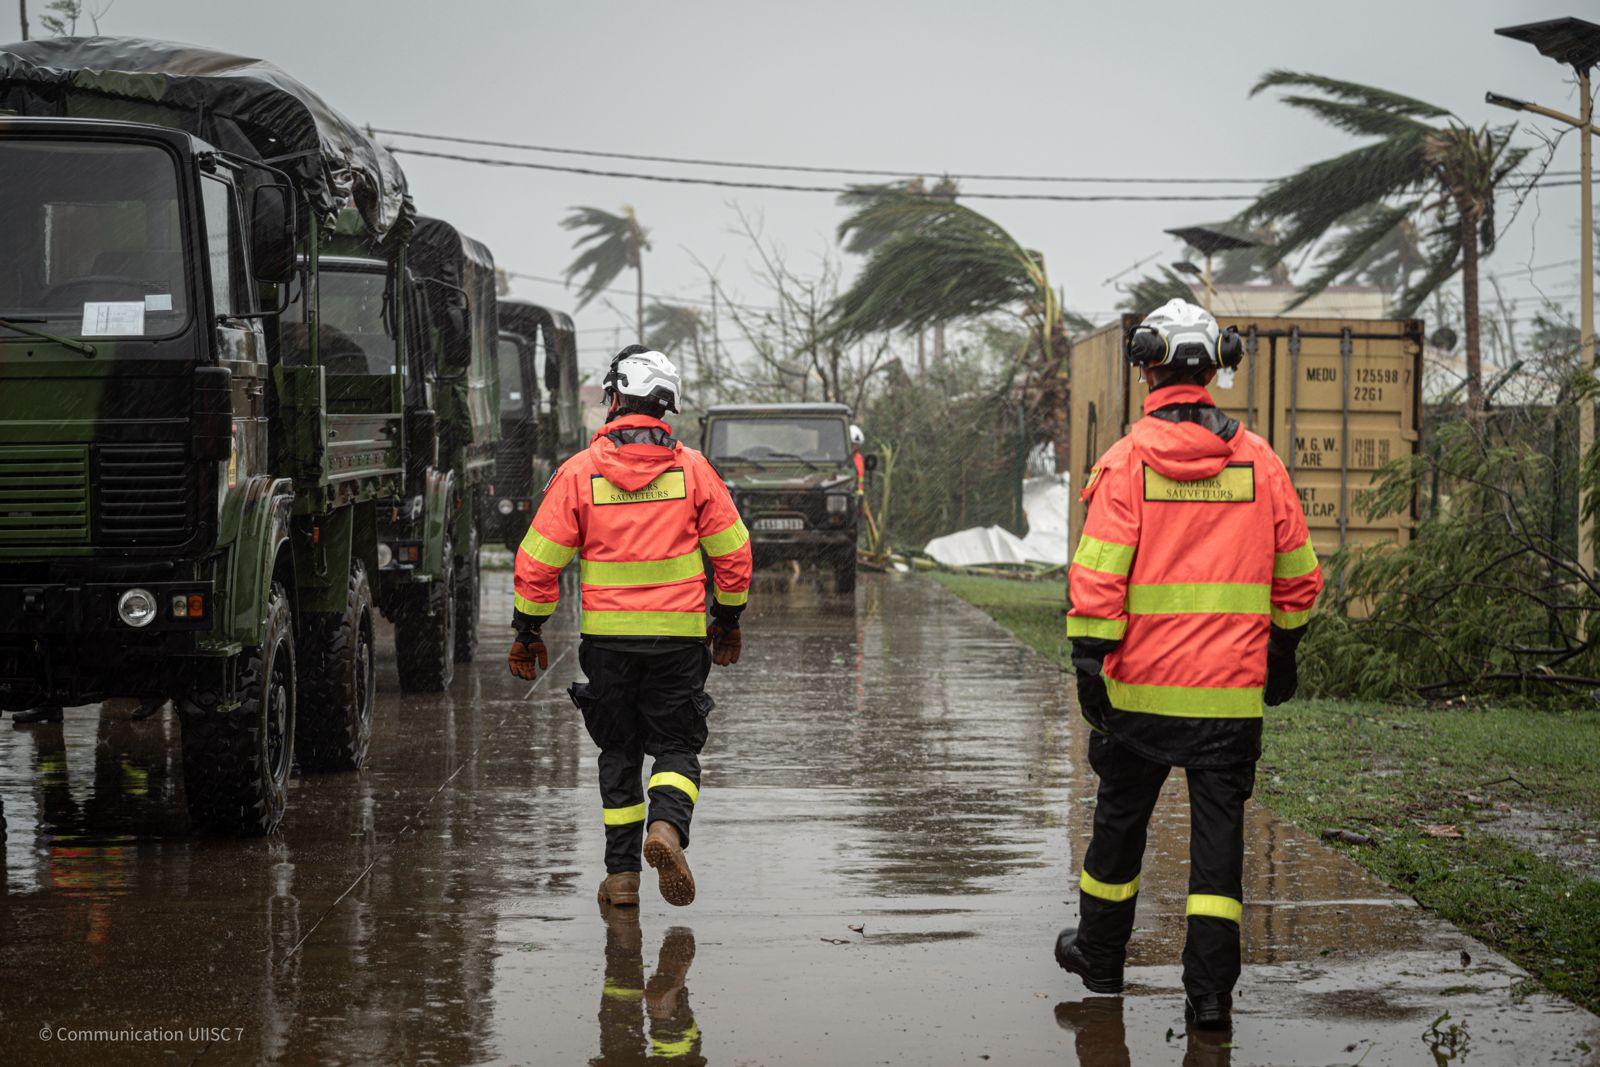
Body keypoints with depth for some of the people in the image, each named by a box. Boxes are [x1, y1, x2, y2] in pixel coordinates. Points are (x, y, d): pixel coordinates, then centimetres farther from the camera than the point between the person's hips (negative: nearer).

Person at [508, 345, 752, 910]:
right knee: (676, 746, 9)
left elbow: (538, 560, -3)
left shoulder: (580, 471, -3)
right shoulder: (691, 468, 0)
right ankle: (667, 826, -20)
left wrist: (527, 633, 7)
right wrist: (727, 621, 17)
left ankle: (622, 874, 11)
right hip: (679, 637, 0)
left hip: (607, 637, 0)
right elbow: (732, 551, 4)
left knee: (619, 753, 12)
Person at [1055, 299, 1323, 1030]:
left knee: (1121, 816, 16)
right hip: (1233, 692, 1)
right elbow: (1298, 573, 9)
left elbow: (1098, 576, -12)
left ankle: (1101, 956, 32)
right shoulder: (1258, 460, 3)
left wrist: (1088, 663, -9)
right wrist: (1282, 653, 21)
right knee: (1218, 828, 3)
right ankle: (1210, 990, -2)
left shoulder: (1128, 459, -7)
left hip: (1143, 684, -1)